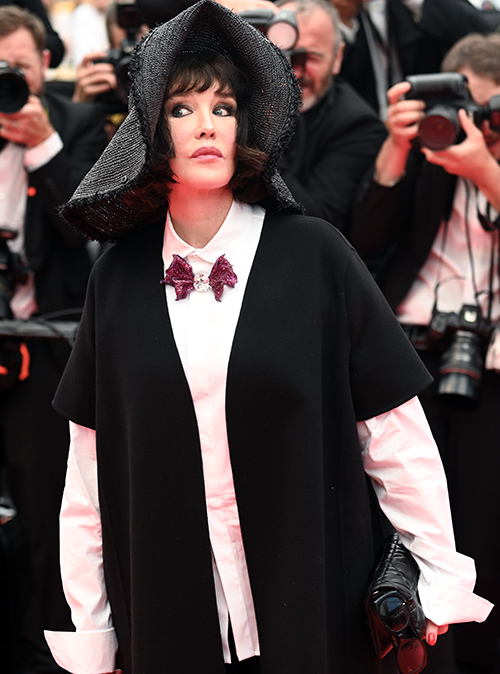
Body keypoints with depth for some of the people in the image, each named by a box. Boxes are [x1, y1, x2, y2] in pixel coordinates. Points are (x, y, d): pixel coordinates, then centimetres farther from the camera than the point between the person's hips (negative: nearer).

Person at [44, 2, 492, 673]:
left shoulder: (315, 255, -6)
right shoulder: (118, 277, 1)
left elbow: (396, 427, -5)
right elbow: (90, 465, 2)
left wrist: (438, 580, -5)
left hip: (310, 604, -1)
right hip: (166, 609, 2)